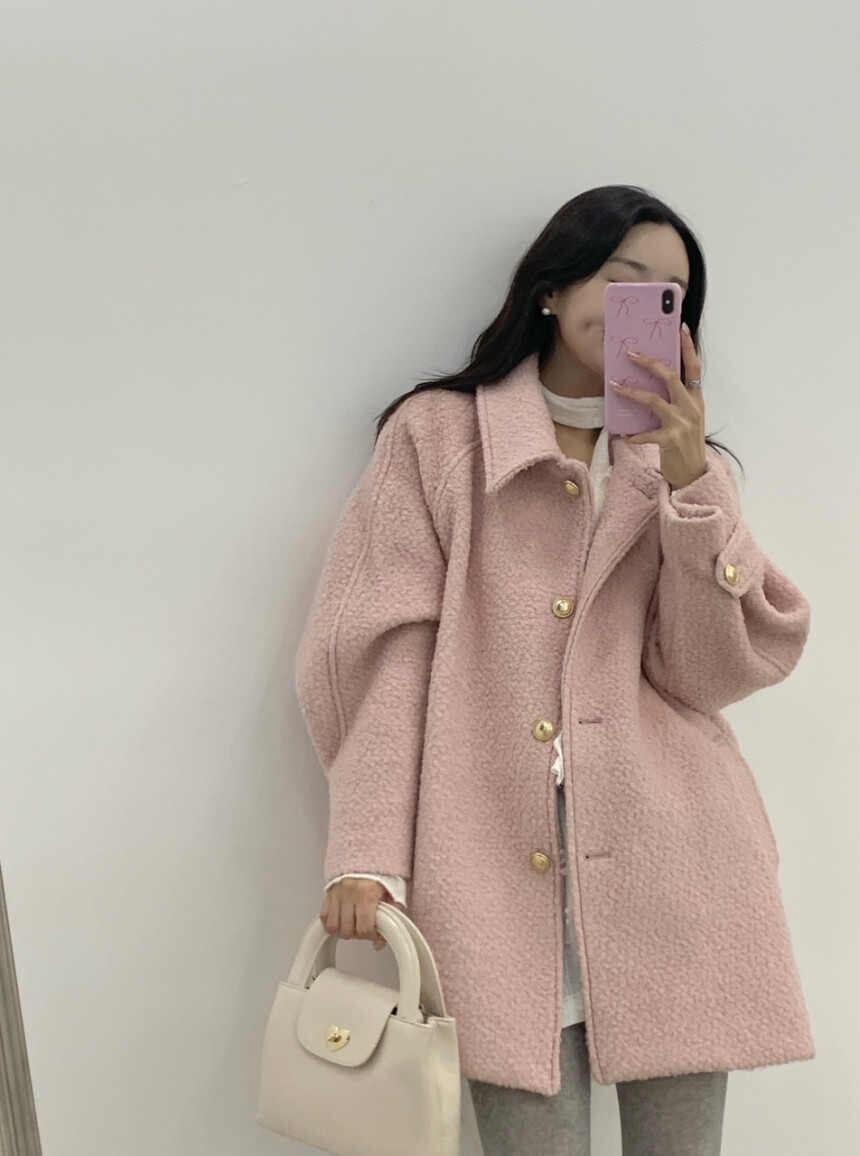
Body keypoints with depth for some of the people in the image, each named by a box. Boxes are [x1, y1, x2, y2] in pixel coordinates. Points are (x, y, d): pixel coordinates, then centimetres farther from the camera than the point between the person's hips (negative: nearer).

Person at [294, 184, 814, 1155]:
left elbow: (715, 672, 3)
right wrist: (367, 857, -12)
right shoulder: (438, 434, 5)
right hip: (502, 869, -3)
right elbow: (385, 656, -3)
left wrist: (689, 483, -8)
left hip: (669, 864, 3)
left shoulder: (683, 460, 16)